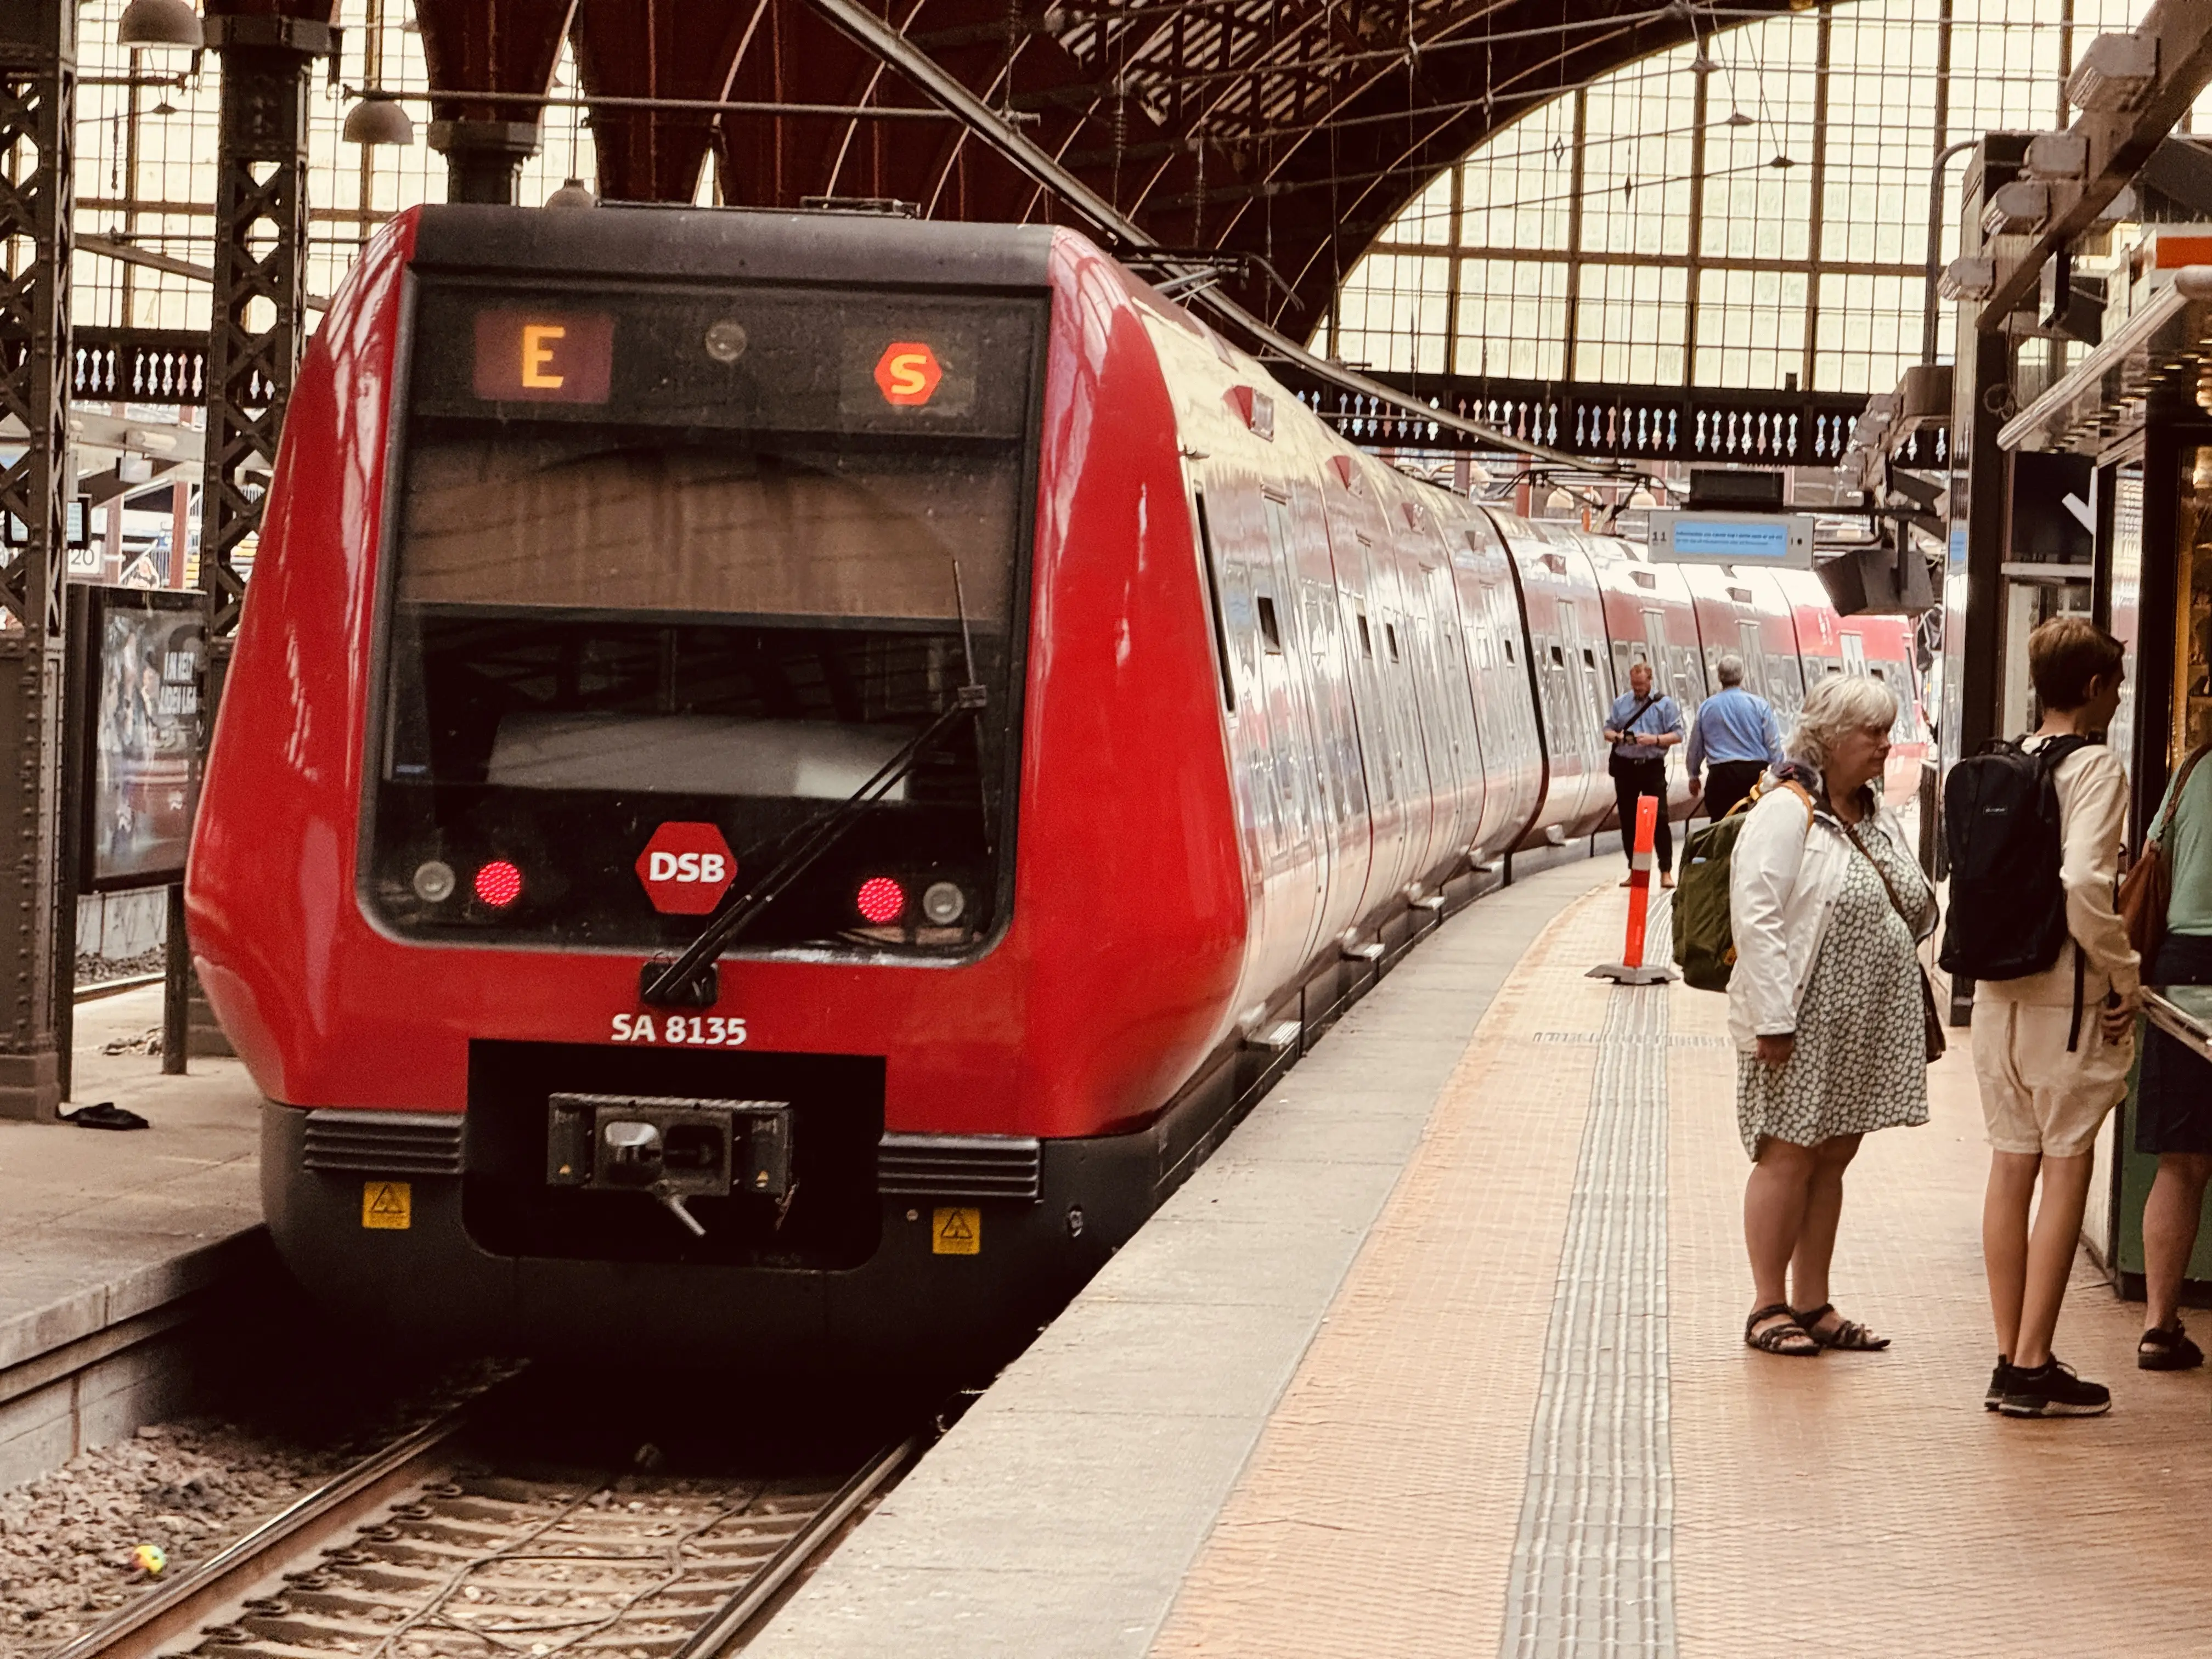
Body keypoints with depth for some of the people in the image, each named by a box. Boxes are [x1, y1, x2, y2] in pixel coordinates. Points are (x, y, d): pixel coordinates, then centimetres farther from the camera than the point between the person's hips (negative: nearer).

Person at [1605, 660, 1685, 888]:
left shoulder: (1664, 704, 1)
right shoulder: (1620, 703, 11)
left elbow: (1677, 735, -1)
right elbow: (1608, 730, 14)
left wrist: (1655, 740, -18)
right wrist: (1617, 736, -9)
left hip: (1653, 767, -3)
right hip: (1625, 766, 4)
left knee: (1659, 818, -9)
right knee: (1628, 819, 6)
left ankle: (1666, 871, -7)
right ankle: (1633, 870, 15)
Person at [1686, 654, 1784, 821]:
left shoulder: (1706, 707, 6)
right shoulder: (1759, 705, -1)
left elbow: (1695, 747, 16)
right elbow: (1773, 744, 1)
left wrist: (1694, 777, 30)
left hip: (1721, 775, 1)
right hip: (1755, 771, -1)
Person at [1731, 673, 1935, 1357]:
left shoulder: (1877, 818, 14)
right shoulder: (1786, 811, -12)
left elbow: (1917, 911, 22)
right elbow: (1757, 915, -18)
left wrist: (1917, 909, -3)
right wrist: (1773, 1017, -23)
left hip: (1862, 1024, 8)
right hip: (1801, 1022, -8)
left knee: (1833, 1156, 12)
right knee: (1789, 1157, -2)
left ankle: (1812, 1304, 19)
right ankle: (1767, 1307, 6)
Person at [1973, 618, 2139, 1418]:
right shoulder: (2096, 767, -13)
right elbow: (2083, 882, -24)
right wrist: (2124, 974, -14)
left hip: (1999, 991, 7)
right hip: (2067, 992, -7)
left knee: (2012, 1164, 11)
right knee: (2067, 1168, 0)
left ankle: (2010, 1358, 16)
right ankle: (2033, 1367, 0)